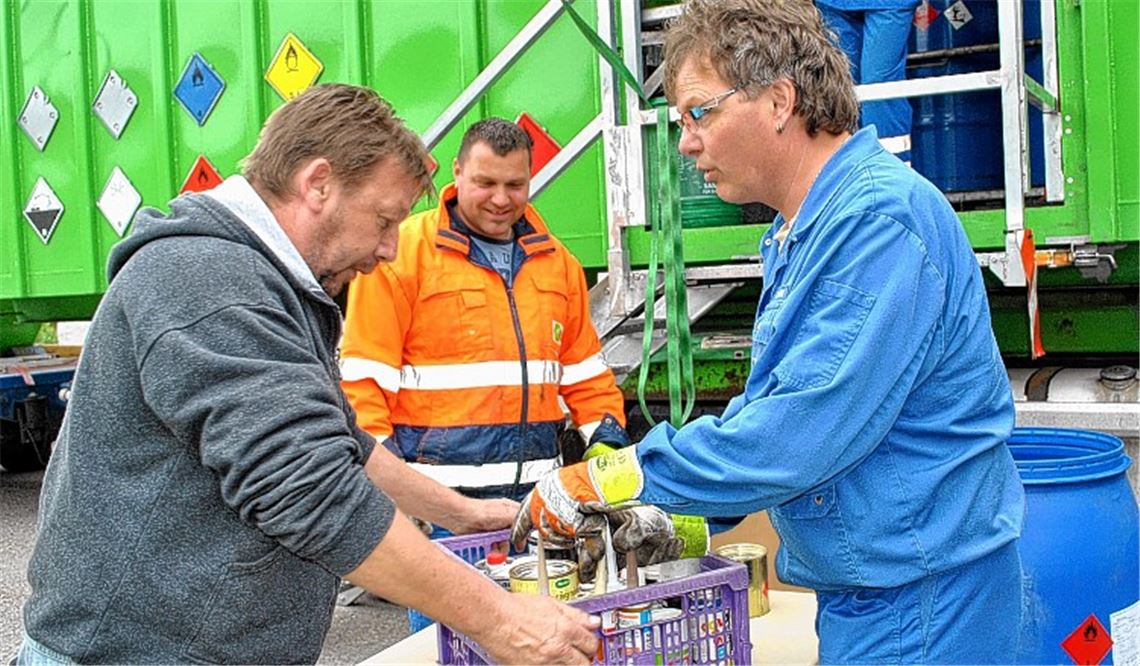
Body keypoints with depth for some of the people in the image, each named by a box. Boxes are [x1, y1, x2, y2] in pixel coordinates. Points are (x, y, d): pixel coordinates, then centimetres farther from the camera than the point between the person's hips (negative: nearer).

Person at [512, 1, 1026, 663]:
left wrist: (611, 480, -20)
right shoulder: (798, 232, 10)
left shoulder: (882, 219, -23)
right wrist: (689, 523, 6)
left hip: (918, 604, -9)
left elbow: (797, 434, -28)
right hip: (863, 586, 9)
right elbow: (768, 409, 16)